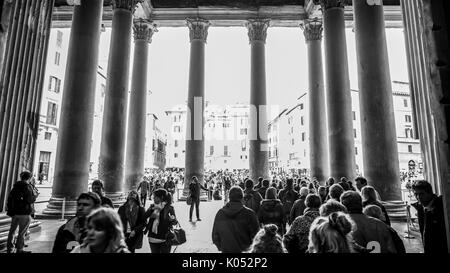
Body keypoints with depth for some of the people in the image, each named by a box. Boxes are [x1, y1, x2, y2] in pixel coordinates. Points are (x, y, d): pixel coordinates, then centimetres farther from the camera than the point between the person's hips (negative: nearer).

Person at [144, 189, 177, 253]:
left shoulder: (169, 207, -10)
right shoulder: (152, 206, 6)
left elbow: (175, 221, -12)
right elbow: (144, 217, -2)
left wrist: (172, 219, -34)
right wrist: (152, 209, -17)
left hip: (164, 238, -5)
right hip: (153, 238, 5)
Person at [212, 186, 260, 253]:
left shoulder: (220, 213, -3)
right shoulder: (249, 213, -13)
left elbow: (215, 236, 3)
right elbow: (255, 234, -8)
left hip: (226, 250, 3)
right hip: (244, 250, -3)